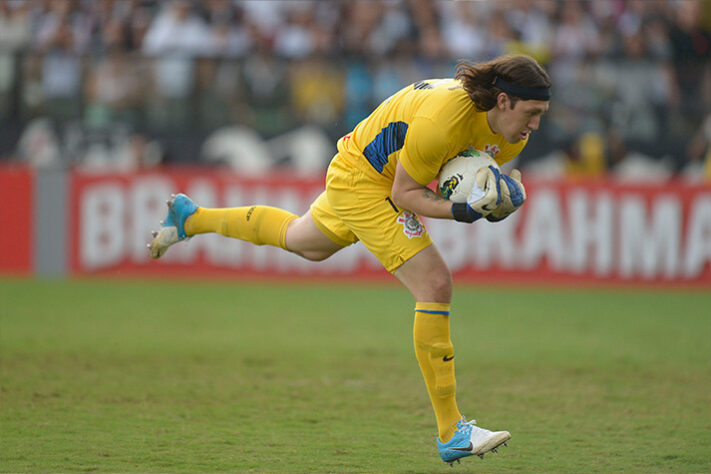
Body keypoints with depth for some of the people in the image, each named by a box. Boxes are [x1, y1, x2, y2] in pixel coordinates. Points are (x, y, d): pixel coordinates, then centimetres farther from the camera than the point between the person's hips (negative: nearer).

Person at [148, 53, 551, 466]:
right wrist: (458, 211, -40)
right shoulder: (440, 120, -38)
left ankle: (191, 218, 54)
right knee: (435, 287, -18)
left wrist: (485, 200, -15)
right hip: (361, 181, -9)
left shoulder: (512, 133, -13)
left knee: (304, 241, 33)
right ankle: (451, 434, -13)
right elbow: (403, 193, -26)